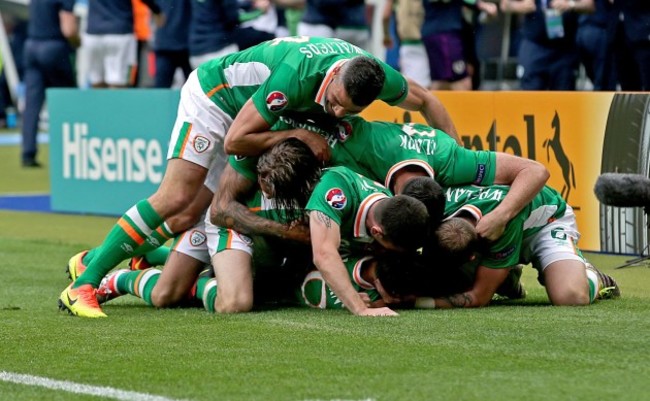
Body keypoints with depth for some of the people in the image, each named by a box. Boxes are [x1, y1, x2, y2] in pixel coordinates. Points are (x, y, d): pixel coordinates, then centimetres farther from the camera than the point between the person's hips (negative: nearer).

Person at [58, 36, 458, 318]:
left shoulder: (374, 74, -22)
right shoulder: (297, 75, -42)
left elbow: (426, 101, 0)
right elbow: (236, 140, -34)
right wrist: (299, 134, -31)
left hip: (249, 110, 7)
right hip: (214, 94, -7)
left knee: (189, 217, 2)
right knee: (175, 199, -19)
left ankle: (93, 260, 13)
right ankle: (84, 282, -16)